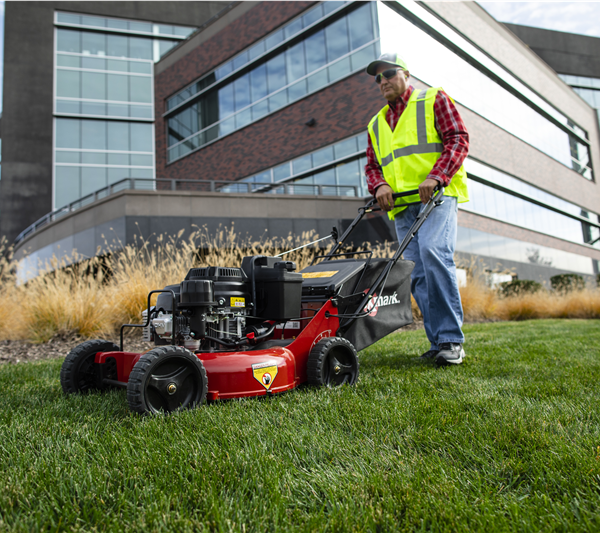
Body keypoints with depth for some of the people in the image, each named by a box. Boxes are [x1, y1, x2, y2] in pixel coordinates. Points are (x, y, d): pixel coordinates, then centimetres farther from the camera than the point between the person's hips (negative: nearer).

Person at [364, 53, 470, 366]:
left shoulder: (434, 99, 13)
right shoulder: (376, 124, 27)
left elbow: (458, 139, 1)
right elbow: (372, 165, 21)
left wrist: (435, 177, -16)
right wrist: (379, 185, -3)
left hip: (437, 196, -5)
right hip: (401, 206, 6)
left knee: (433, 252, -27)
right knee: (417, 274, -1)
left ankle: (451, 340, -20)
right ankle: (439, 343, 5)